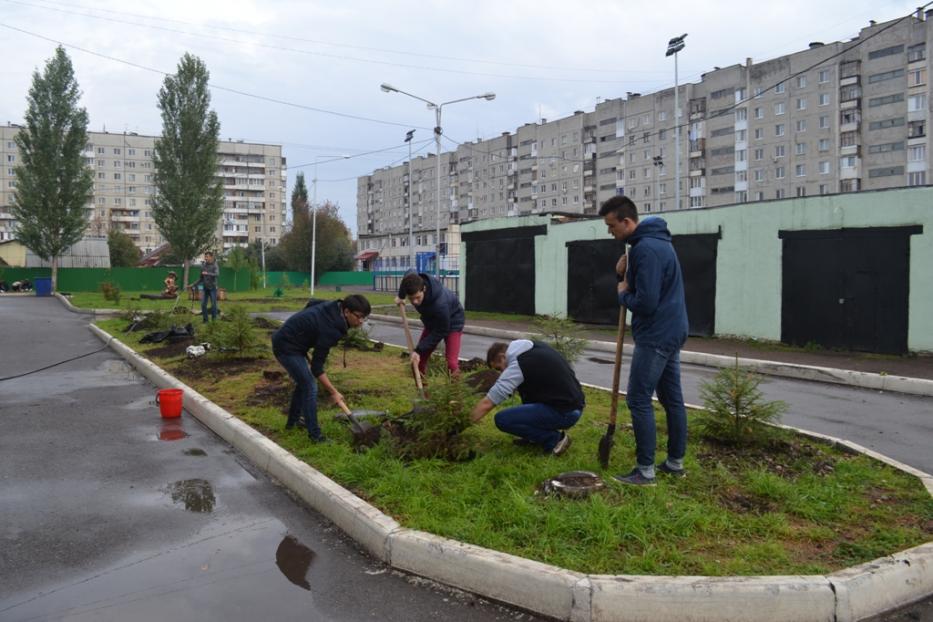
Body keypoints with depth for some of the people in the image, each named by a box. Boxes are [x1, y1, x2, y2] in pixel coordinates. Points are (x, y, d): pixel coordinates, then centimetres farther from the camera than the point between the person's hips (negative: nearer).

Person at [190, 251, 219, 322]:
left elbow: (217, 275, -24)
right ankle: (205, 320, 11)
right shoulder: (203, 265, 8)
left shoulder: (215, 265, -6)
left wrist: (207, 273, -32)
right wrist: (194, 284, 11)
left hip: (212, 288, -4)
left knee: (213, 304, -3)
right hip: (205, 288, 4)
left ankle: (214, 319, 7)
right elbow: (201, 278, 16)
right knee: (203, 304, 1)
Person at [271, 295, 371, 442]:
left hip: (286, 340, 10)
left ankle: (293, 421, 36)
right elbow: (317, 367, -23)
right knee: (310, 387, -9)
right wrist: (333, 392, -18)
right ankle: (315, 434, -2)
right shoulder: (330, 329, -28)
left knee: (304, 382, 21)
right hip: (287, 347, -10)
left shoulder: (333, 308, -4)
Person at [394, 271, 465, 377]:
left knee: (452, 363, -19)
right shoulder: (414, 284, -27)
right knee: (419, 360, 0)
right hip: (431, 321, 6)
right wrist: (400, 296, 4)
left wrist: (419, 350, -28)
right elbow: (410, 273, 0)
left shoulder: (440, 304, -44)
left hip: (452, 322, -6)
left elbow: (440, 332, -30)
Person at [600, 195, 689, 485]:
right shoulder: (656, 240, 12)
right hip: (671, 331, 10)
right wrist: (624, 274, 2)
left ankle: (645, 470, 1)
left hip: (655, 335, -10)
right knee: (672, 398, 14)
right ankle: (675, 462, 23)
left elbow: (645, 303, -26)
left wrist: (623, 294, -7)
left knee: (639, 400, -5)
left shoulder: (646, 249, -21)